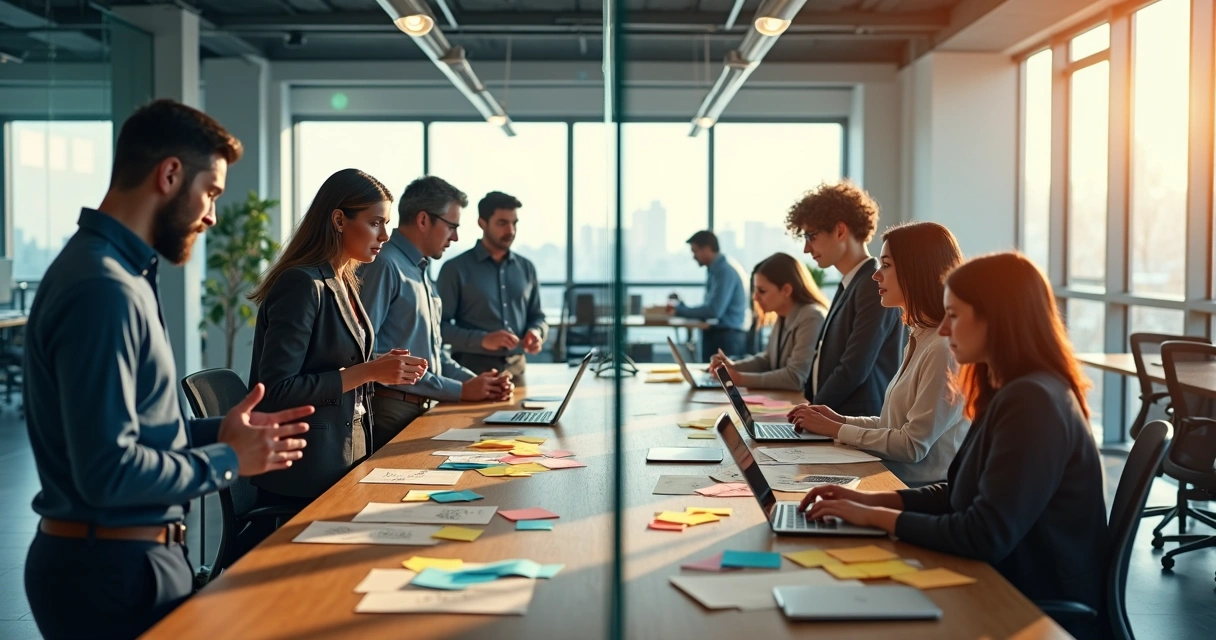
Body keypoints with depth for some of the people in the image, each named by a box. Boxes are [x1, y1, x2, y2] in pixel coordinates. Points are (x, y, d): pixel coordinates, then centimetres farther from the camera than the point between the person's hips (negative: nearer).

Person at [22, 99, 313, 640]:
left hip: (122, 557, 10)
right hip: (114, 571, -9)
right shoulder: (104, 289, -22)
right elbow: (109, 471, -26)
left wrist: (216, 432, 5)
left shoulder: (117, 271, 10)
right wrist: (227, 461, -14)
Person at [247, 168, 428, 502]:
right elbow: (277, 390, -22)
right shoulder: (302, 284, -17)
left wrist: (382, 366, -1)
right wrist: (368, 372, -20)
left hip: (346, 458, 9)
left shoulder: (344, 283, 9)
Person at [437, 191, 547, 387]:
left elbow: (537, 316, 20)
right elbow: (440, 325, -7)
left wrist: (536, 332, -3)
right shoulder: (456, 269, -3)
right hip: (472, 370, -4)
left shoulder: (526, 268, 12)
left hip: (516, 370, 4)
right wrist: (482, 340, -20)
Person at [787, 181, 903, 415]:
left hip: (859, 426, -8)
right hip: (833, 421, 8)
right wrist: (808, 402, 5)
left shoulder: (875, 286, -13)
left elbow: (855, 369, -17)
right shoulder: (849, 285, 16)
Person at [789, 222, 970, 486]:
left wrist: (836, 430, -9)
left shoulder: (944, 349, -17)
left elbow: (913, 445, -18)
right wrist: (842, 420, 6)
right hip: (894, 480, 8)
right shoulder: (920, 339, 13)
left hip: (927, 492, -8)